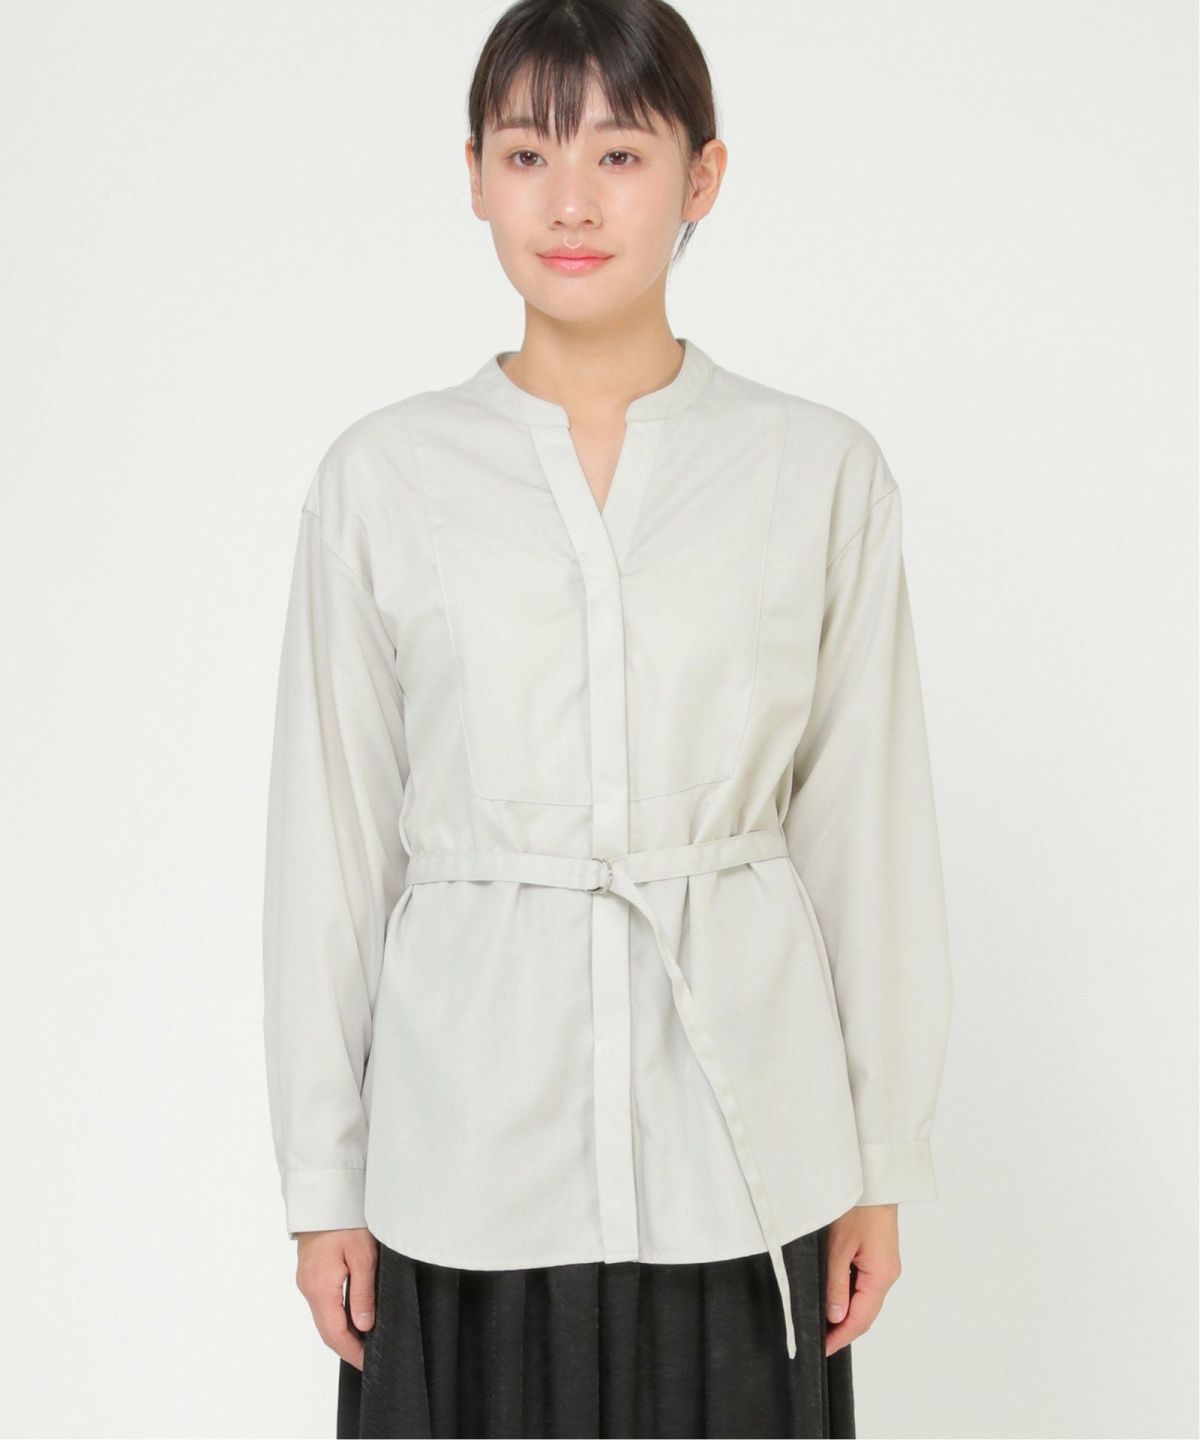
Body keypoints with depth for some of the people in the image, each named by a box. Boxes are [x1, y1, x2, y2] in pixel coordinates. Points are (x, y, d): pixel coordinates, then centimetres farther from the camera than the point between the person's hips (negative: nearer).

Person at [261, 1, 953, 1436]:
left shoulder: (821, 472, -2)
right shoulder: (381, 480, -1)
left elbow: (868, 824, 3)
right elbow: (329, 844, 2)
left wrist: (884, 1157, 5)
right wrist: (321, 1179, 3)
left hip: (735, 1137, 0)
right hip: (471, 1142, 0)